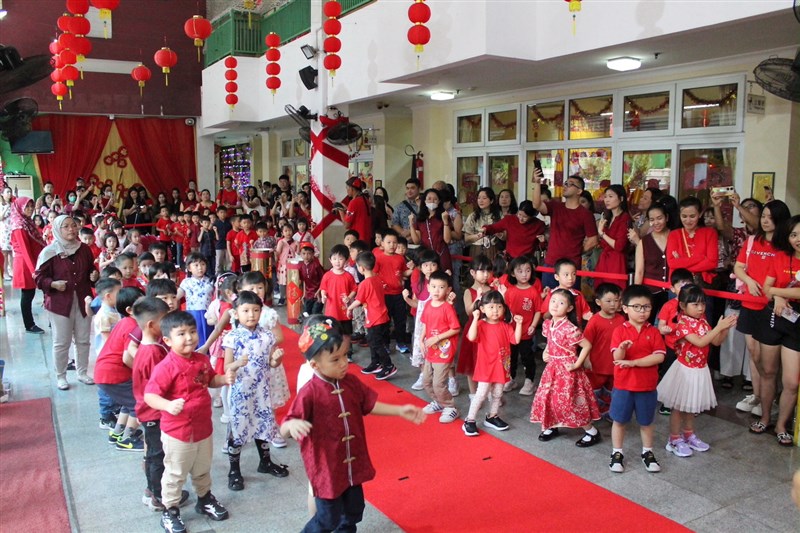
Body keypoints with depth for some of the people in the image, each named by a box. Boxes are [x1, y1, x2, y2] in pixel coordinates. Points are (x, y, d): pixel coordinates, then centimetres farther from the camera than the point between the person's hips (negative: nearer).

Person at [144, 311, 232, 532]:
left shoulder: (202, 360, -2)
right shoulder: (165, 368, -24)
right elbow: (149, 395, -27)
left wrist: (224, 379, -4)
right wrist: (169, 405, -44)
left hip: (203, 428, 6)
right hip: (177, 432, -6)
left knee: (203, 470, 25)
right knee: (175, 474, 11)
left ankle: (204, 499, 47)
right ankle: (170, 511, 31)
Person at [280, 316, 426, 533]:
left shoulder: (351, 382, -5)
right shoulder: (309, 393, -25)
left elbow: (370, 405, 7)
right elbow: (284, 429, -27)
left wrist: (400, 410, 0)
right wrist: (293, 425, -50)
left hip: (352, 464, 6)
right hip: (326, 468, -6)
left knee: (354, 511, 22)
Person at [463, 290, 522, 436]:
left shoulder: (506, 326, 4)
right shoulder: (481, 325, -12)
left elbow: (516, 340, -2)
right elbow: (471, 337, -28)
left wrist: (518, 324, -9)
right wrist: (475, 319, -31)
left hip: (502, 365, 5)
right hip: (486, 365, -5)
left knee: (498, 393, 16)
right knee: (481, 393, -5)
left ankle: (492, 417, 34)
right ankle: (469, 421, 5)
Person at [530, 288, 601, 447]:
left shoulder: (570, 328, -23)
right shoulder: (548, 324, 0)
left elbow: (587, 345, -19)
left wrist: (577, 364, -16)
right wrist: (545, 352, 3)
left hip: (566, 368, -7)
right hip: (552, 367, 7)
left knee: (570, 401, -1)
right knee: (547, 397, 12)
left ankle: (592, 432, 16)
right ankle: (551, 427, 32)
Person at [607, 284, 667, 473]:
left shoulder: (653, 332, -3)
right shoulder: (619, 330, -7)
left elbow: (659, 357, -14)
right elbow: (617, 358, -15)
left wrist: (633, 362, -20)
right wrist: (622, 348, -37)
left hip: (647, 386, 1)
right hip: (623, 385, -1)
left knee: (646, 422, 16)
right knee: (619, 420, 9)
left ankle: (647, 453, 33)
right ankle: (617, 454, 23)